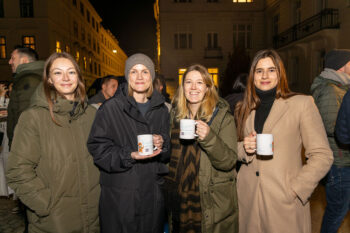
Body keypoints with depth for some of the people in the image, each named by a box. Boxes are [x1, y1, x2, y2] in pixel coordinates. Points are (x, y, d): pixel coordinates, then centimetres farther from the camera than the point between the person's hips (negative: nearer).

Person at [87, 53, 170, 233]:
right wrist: (129, 155, -21)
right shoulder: (111, 107, -7)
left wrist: (162, 144, -9)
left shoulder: (161, 109, 9)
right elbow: (97, 147, -9)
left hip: (153, 192, 4)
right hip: (120, 193, -4)